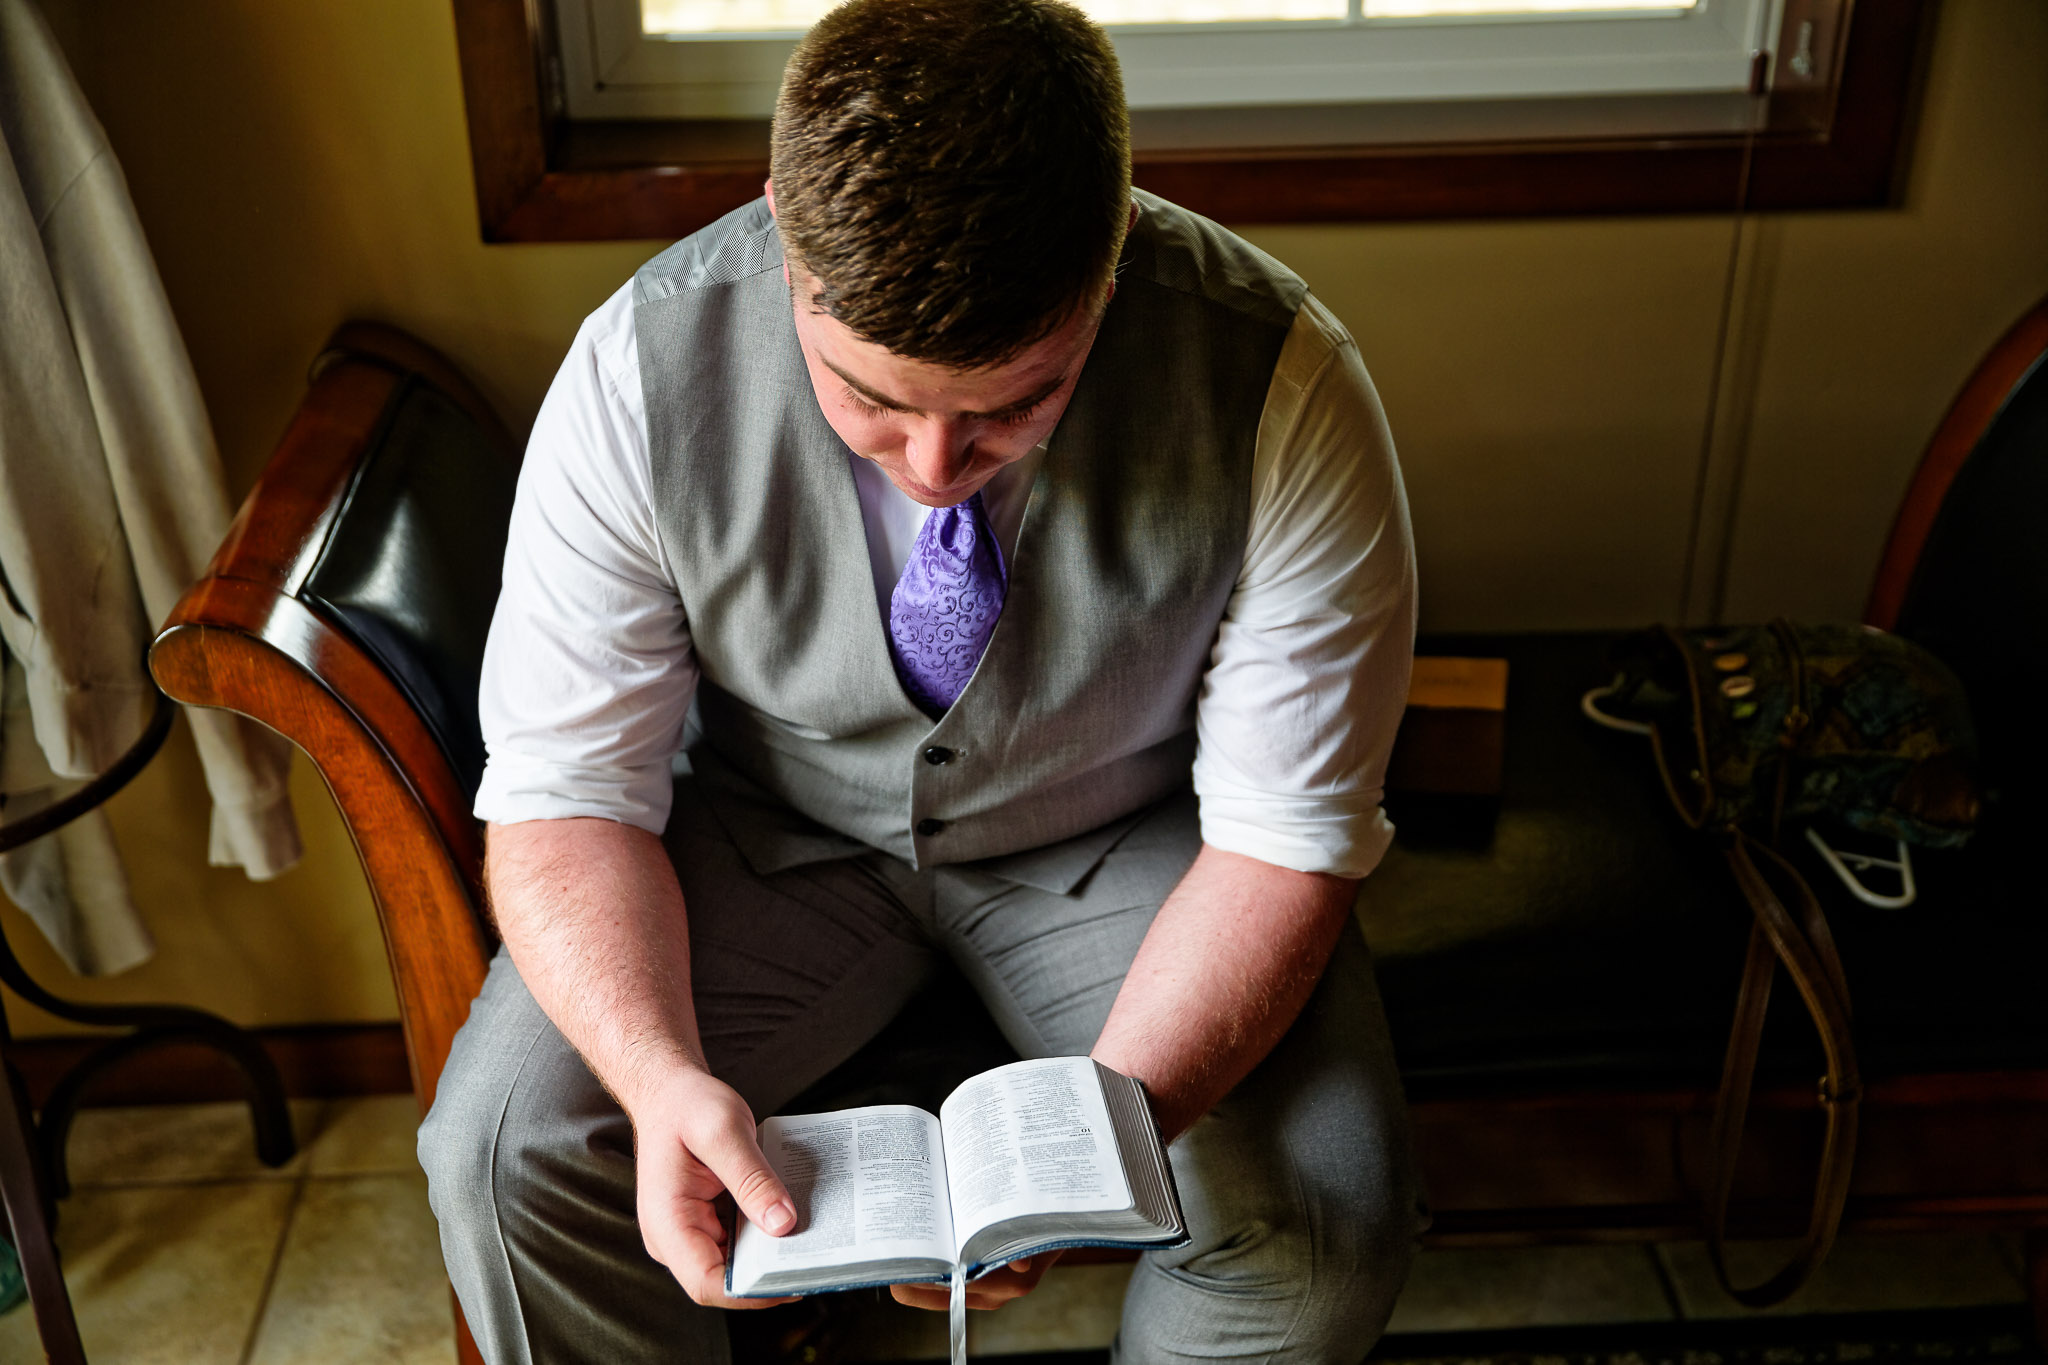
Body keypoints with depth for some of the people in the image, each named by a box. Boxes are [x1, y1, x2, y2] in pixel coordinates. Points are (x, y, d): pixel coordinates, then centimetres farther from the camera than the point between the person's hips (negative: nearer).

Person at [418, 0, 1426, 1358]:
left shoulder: (1277, 382, -27)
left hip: (1124, 842, 0)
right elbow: (563, 790, -16)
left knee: (1326, 1237, -21)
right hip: (775, 827, 1)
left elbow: (1286, 836, -19)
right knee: (502, 1149, -18)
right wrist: (663, 1079, -35)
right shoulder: (643, 366, -24)